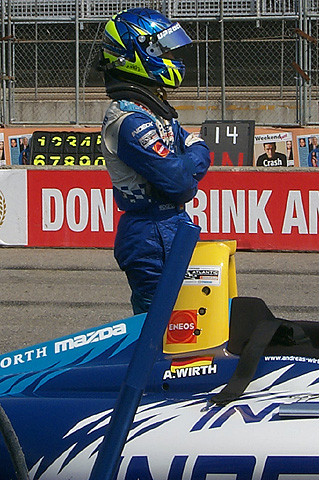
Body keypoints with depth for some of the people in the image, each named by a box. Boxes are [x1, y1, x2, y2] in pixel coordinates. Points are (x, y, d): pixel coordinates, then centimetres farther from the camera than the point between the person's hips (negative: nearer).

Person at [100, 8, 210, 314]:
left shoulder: (154, 108, 14)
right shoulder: (131, 121, -19)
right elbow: (179, 182, -23)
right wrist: (197, 151, -4)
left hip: (170, 228, 10)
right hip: (153, 241, -10)